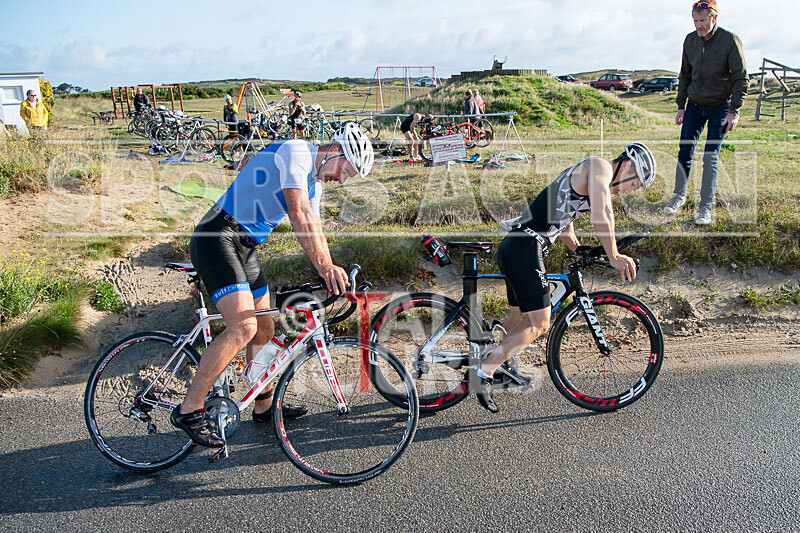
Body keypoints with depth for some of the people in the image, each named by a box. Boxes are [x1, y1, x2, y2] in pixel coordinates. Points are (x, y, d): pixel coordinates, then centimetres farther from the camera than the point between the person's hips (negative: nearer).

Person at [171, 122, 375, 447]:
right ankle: (189, 410, -10)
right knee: (243, 327, -21)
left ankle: (264, 406, 29)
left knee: (264, 329, 13)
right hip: (217, 237, -10)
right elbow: (298, 213, -27)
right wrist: (324, 264, -31)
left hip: (246, 246, 10)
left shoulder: (315, 181, 16)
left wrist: (330, 273, 6)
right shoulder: (296, 152, -15)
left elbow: (313, 229, 18)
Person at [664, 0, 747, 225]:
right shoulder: (690, 40, 1)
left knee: (710, 158, -5)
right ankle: (679, 196, 21)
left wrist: (734, 111, -17)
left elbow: (741, 78, -11)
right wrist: (681, 106, 10)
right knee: (684, 153, 4)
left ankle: (706, 207, 3)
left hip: (719, 107, -4)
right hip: (694, 105, 4)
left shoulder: (730, 40, -13)